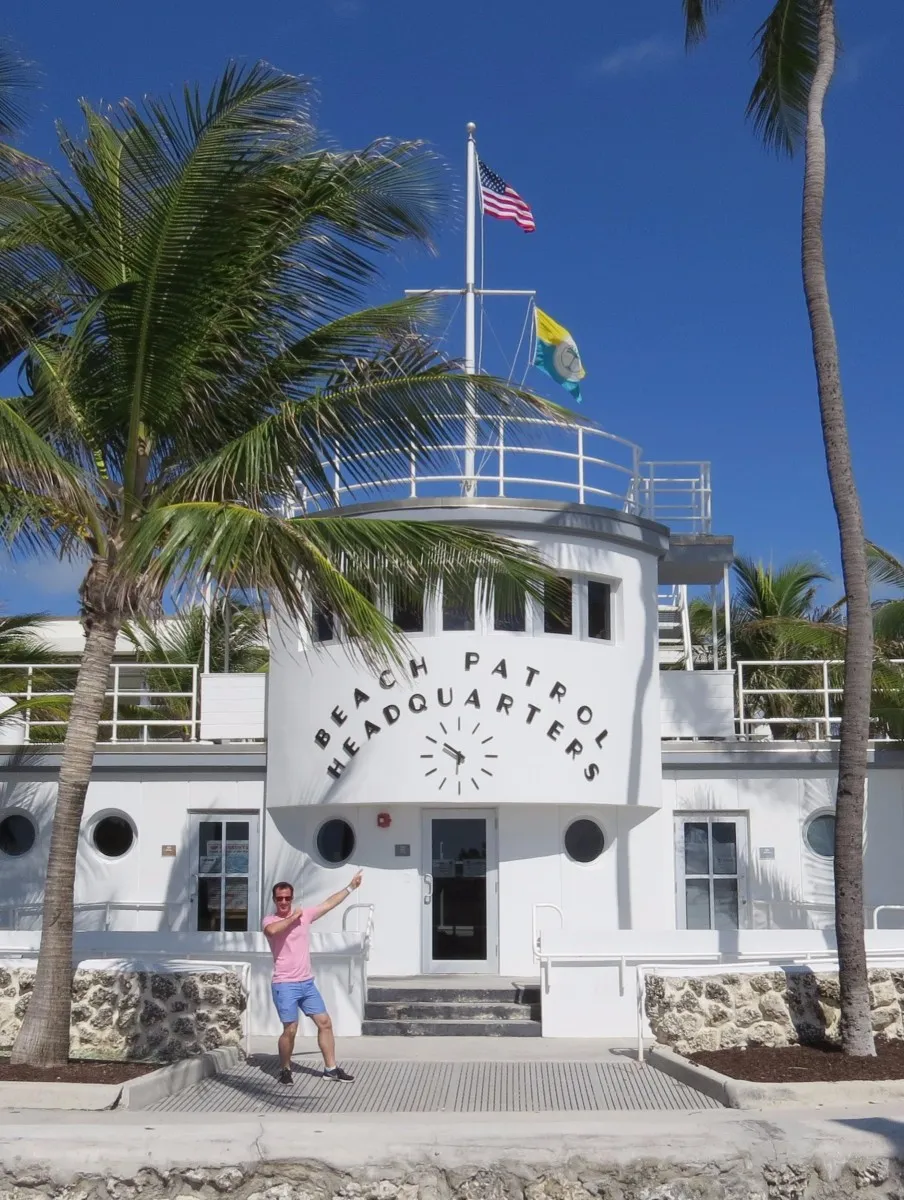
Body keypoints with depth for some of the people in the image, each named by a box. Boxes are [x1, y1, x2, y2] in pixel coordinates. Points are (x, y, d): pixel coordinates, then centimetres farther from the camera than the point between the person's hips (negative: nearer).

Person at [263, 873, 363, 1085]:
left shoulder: (304, 915, 7)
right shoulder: (270, 920, -8)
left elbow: (329, 903, 17)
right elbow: (272, 930, -33)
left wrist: (350, 887, 21)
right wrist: (292, 917, -20)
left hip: (307, 983, 6)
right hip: (285, 985, -6)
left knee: (325, 1022, 5)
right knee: (290, 1029, -7)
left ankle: (331, 1068, 14)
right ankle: (285, 1069, 15)